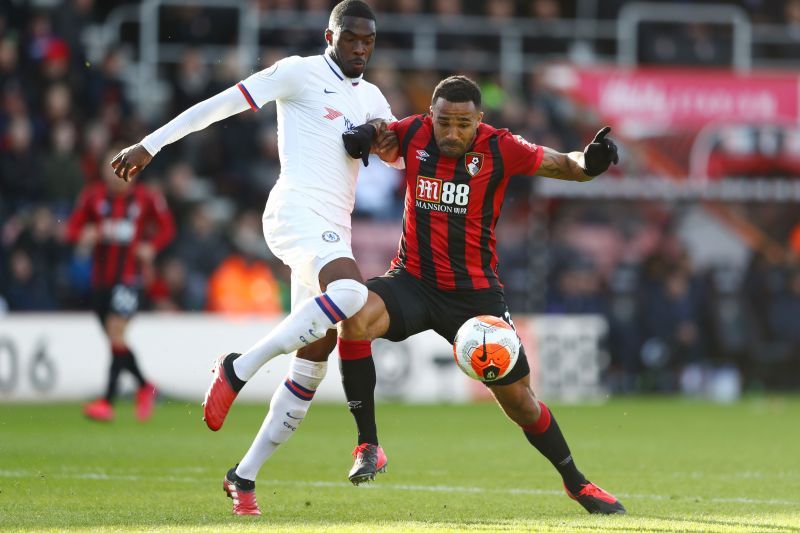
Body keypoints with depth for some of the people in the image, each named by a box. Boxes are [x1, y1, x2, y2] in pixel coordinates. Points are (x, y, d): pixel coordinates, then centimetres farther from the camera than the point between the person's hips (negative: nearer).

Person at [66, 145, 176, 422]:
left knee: (116, 333, -16)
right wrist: (84, 235, -15)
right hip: (100, 277, 4)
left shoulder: (146, 198, -2)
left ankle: (108, 401, -17)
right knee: (115, 339, 10)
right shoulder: (93, 195, 3)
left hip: (129, 276, -4)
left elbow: (166, 227, 10)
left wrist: (151, 246, -8)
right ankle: (144, 387, 32)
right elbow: (73, 227, 7)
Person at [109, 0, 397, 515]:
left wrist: (384, 138, 6)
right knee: (351, 291, -35)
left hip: (334, 230, 8)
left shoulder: (371, 98, 22)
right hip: (297, 210, -8)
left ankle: (245, 475, 10)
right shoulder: (300, 73, 1)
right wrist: (150, 145, -4)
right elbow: (222, 104, -1)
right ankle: (240, 369, -24)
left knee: (316, 358, 3)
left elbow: (402, 156, 32)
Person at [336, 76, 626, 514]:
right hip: (413, 280, 1)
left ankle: (575, 482, 28)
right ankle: (368, 446, -21)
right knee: (355, 319, -31)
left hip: (475, 292, -1)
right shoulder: (412, 134, -6)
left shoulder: (500, 149, -11)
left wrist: (591, 160, -26)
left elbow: (567, 166, -3)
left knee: (518, 398, 3)